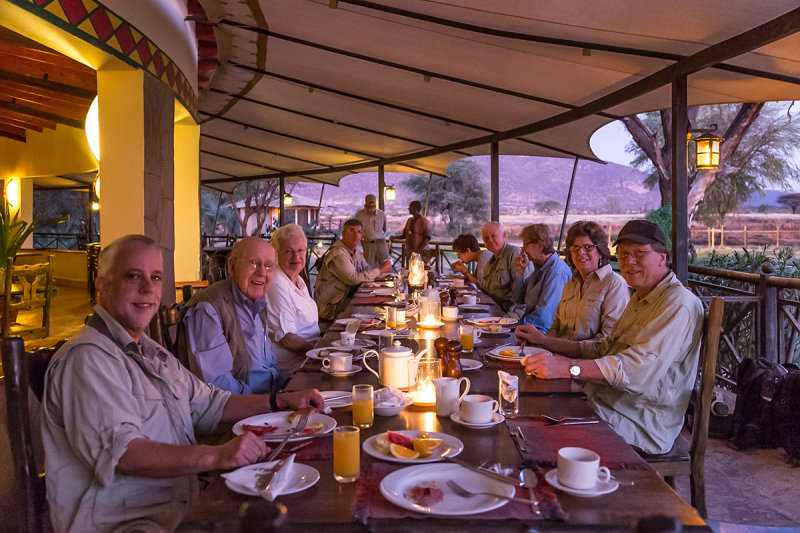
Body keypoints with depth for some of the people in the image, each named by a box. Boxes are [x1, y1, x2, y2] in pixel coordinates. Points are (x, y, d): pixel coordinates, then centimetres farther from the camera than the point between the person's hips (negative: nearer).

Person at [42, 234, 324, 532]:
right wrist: (216, 456, -36)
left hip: (179, 505, 9)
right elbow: (118, 450, -26)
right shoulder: (87, 358, -14)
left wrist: (282, 402, 11)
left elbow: (208, 405, 23)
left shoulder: (151, 352, 18)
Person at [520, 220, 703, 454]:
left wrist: (567, 367, -38)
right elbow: (604, 348, 20)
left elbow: (639, 367, -29)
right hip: (602, 400, 9)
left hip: (645, 424, -9)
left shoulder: (679, 305, -16)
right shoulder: (639, 299, 17)